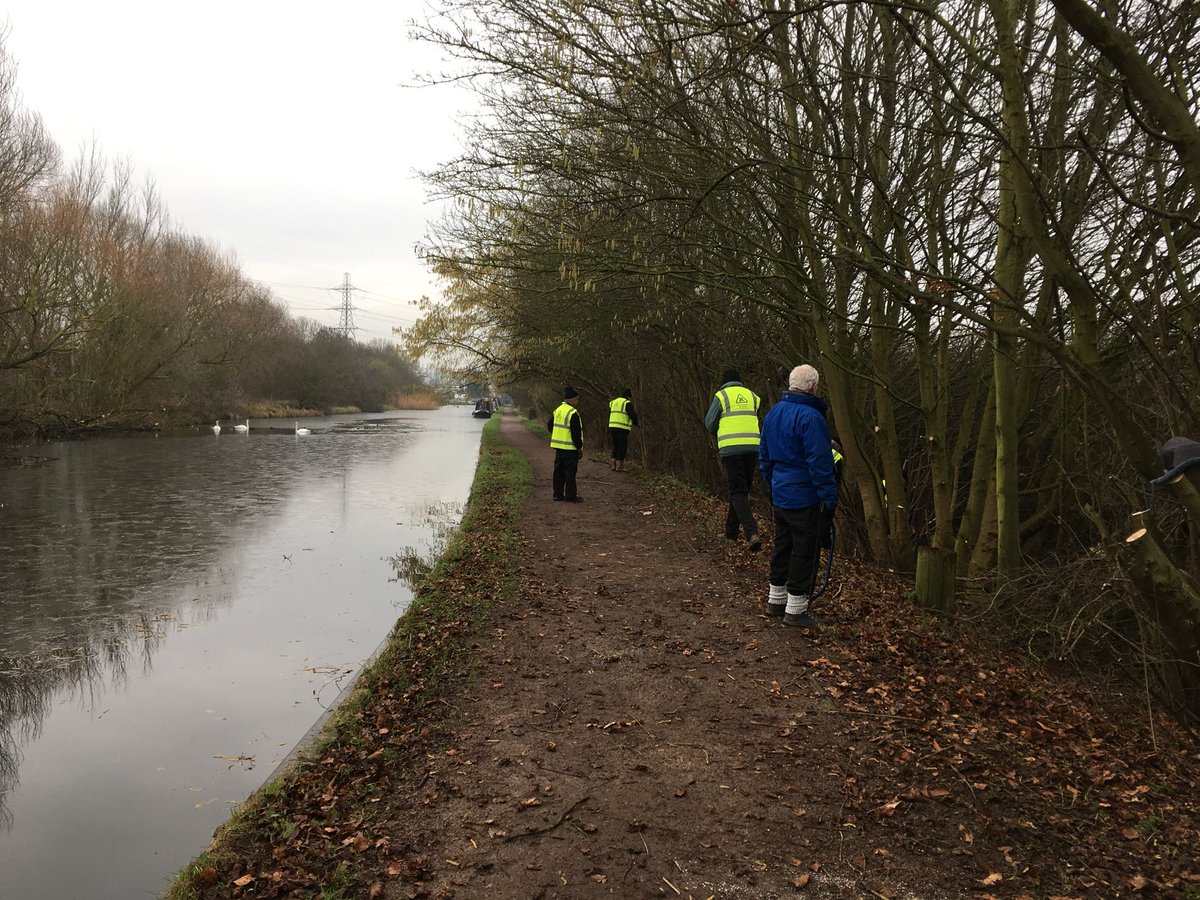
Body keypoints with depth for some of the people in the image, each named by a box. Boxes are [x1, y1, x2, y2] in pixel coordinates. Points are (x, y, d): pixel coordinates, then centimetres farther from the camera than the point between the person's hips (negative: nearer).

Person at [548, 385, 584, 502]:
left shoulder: (557, 410, 11)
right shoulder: (573, 413, -16)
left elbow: (550, 426, 20)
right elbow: (576, 433, -18)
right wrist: (580, 448, -10)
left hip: (558, 447, 8)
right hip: (570, 448, -8)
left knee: (559, 471, 13)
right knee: (570, 472, -2)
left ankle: (558, 494, 17)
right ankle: (570, 496, 2)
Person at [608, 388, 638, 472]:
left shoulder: (613, 403, 17)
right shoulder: (627, 403, -5)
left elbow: (609, 417, 18)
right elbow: (633, 415, -11)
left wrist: (609, 431, 22)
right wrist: (635, 423, 9)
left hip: (612, 427, 7)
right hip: (622, 429, -7)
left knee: (615, 447, 15)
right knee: (622, 448, 0)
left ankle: (614, 465, 13)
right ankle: (619, 466, -1)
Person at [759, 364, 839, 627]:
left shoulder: (774, 412, 9)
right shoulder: (810, 416, -19)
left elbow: (765, 456, 17)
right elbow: (820, 462, -21)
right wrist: (830, 499, -16)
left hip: (780, 495, 9)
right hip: (805, 498, -8)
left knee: (783, 546, 18)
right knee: (805, 551, 1)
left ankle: (776, 599, 28)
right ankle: (795, 608, 7)